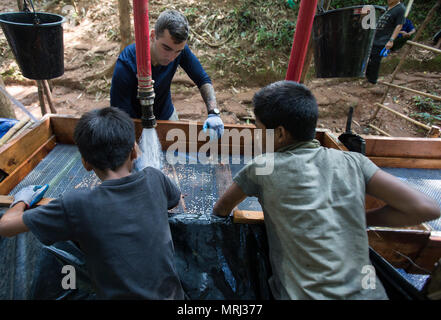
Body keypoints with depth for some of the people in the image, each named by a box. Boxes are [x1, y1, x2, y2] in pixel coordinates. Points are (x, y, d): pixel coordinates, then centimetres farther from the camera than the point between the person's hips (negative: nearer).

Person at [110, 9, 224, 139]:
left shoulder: (178, 48, -23)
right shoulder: (126, 66, -35)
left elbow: (203, 80, -14)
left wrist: (213, 112, -30)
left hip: (167, 114, 4)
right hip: (136, 122, -3)